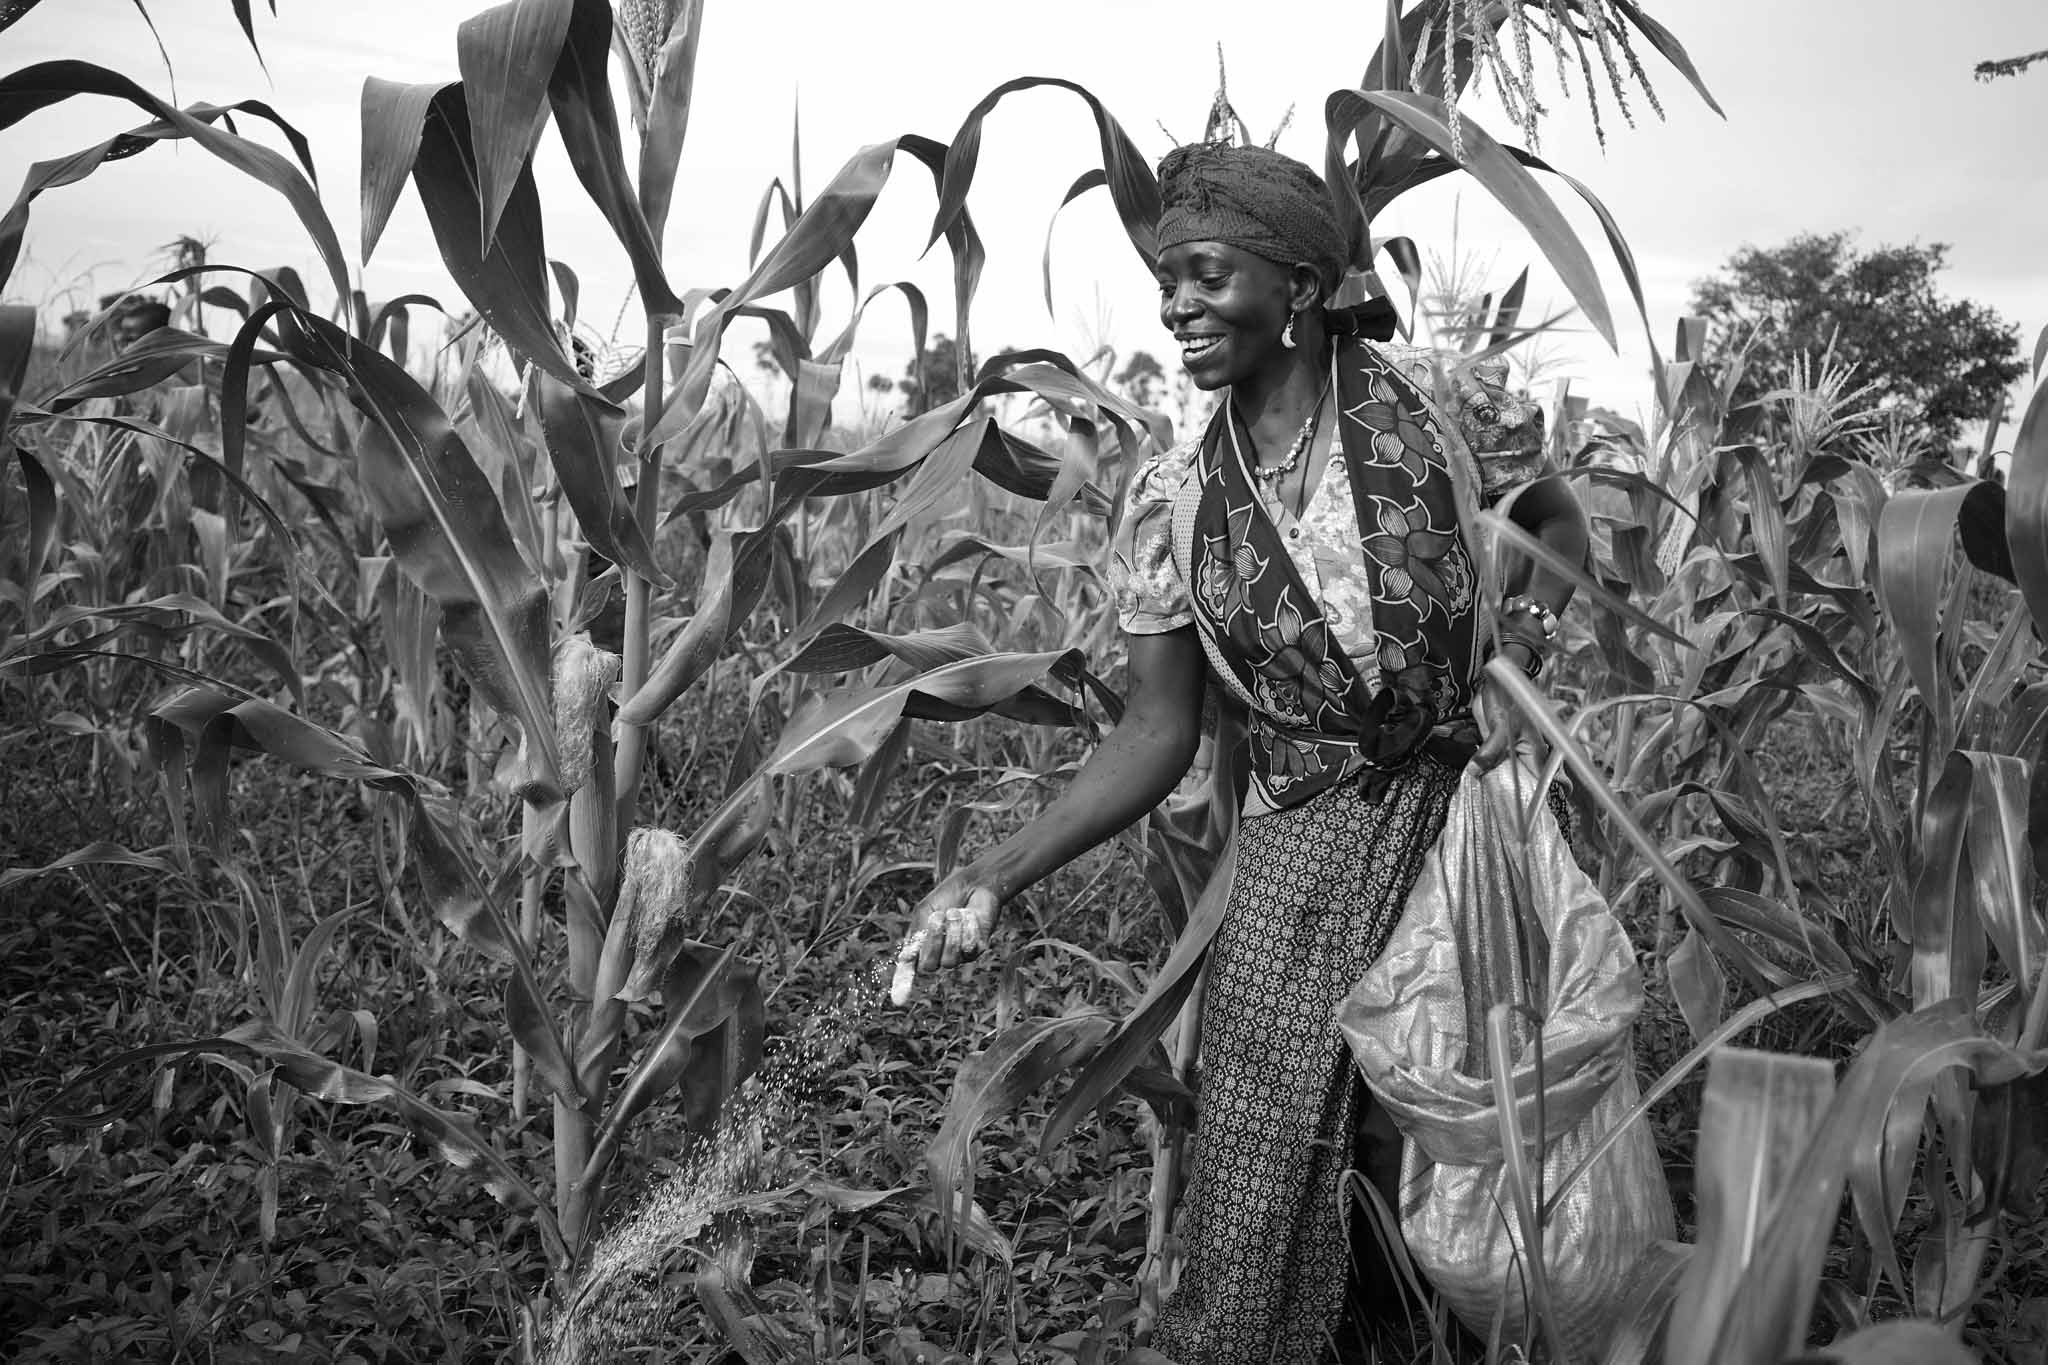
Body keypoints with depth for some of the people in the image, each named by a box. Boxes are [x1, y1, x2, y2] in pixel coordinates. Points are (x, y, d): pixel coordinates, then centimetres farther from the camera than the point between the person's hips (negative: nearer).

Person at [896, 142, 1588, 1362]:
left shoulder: (1436, 401, -7)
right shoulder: (1172, 502, -4)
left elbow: (1558, 525, 11)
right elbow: (1159, 733, -1)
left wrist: (1519, 643, -9)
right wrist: (1000, 872, -11)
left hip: (1472, 806, 0)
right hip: (1301, 847, 1)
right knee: (1263, 1194, -2)